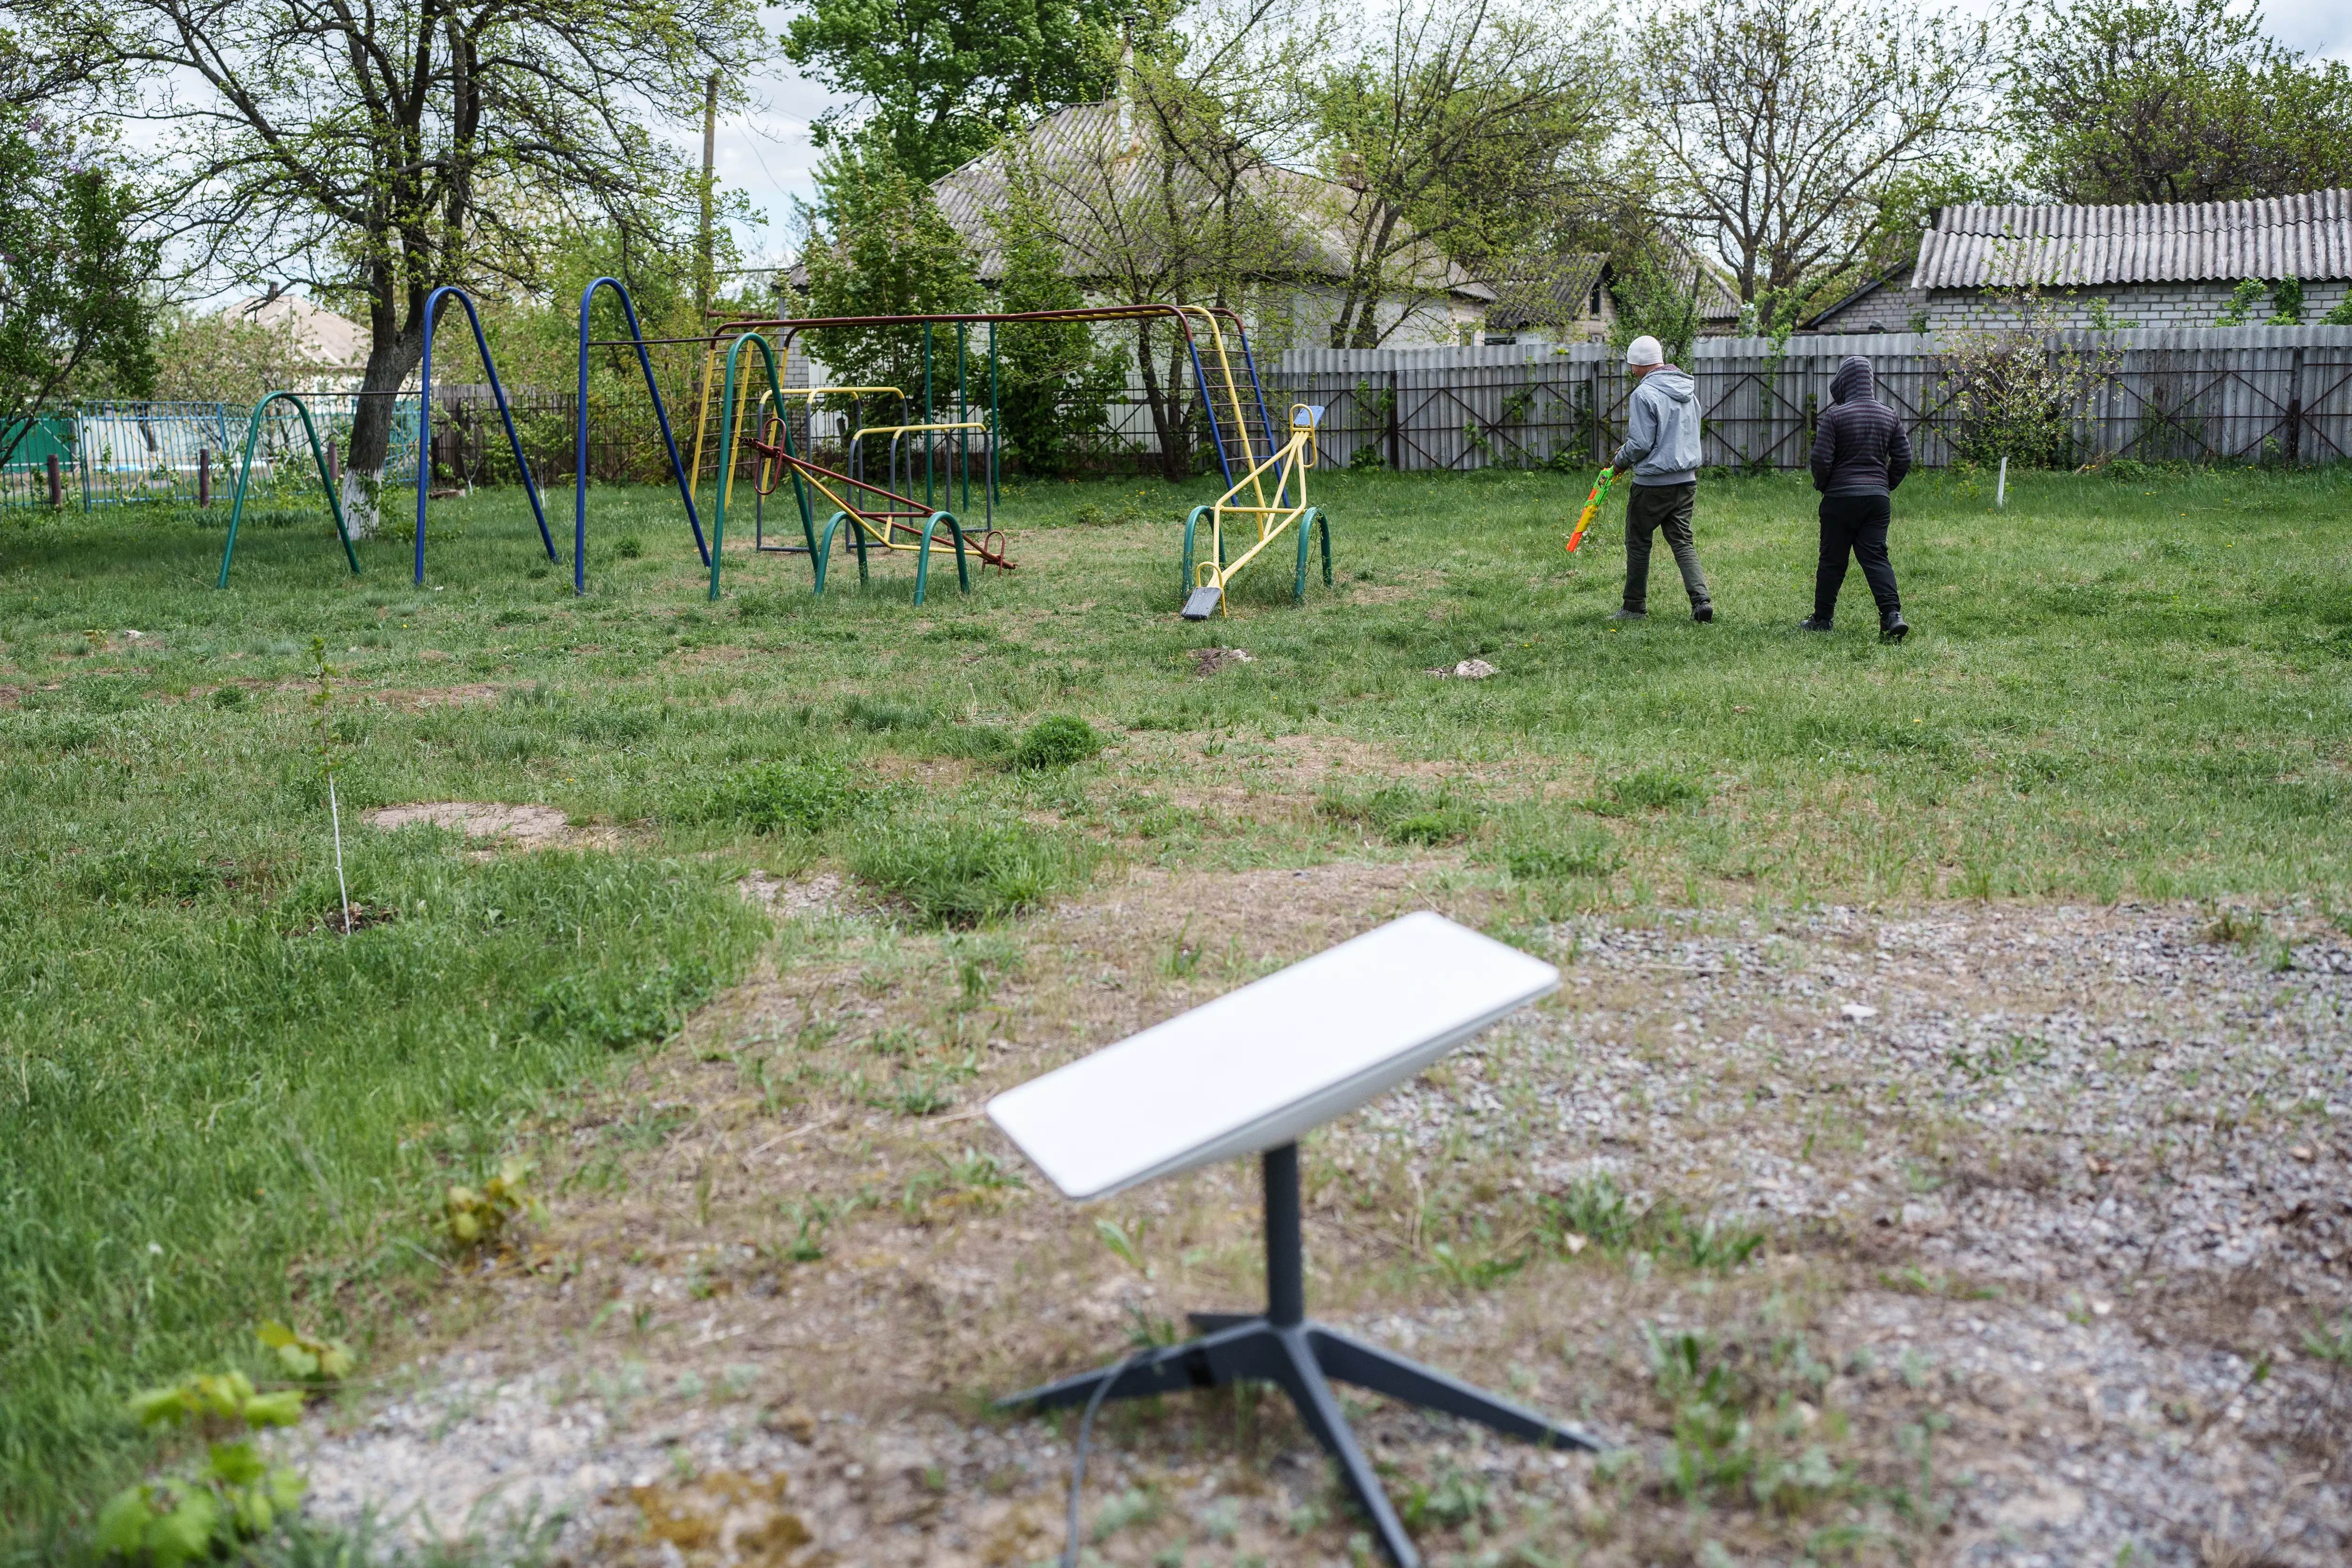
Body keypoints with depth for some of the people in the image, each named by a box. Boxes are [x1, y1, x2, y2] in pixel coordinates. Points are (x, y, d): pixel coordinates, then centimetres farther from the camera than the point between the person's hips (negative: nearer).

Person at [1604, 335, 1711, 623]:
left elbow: (1640, 444, -20)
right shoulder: (1688, 389, 9)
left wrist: (1620, 462, 1)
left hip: (1653, 483, -7)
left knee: (1638, 543, 9)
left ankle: (1635, 607, 17)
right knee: (1682, 542, 10)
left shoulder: (1645, 394, -16)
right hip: (1687, 480, 7)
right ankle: (1701, 601, -6)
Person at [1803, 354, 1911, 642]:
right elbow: (1903, 457, 8)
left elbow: (1821, 458, -12)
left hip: (1840, 497, -4)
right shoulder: (1889, 416, 7)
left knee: (1832, 559, 6)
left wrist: (1821, 485, 7)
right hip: (1878, 498, 4)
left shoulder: (1835, 416, -9)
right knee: (1876, 557, 1)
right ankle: (1893, 614, -16)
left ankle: (1822, 619, 15)